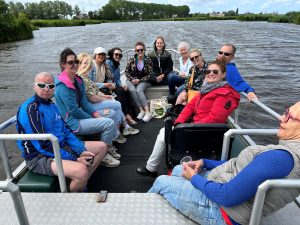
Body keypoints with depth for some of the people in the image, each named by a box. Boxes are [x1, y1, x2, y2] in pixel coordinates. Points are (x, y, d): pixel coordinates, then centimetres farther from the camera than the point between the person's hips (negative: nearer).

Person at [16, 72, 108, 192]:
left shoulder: (52, 105, 9)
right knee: (81, 170, -36)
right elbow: (42, 145, -21)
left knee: (102, 147, 6)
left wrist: (82, 151, -4)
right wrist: (75, 159, -20)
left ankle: (81, 183, 3)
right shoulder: (30, 109, -17)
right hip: (39, 156, -9)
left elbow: (65, 131, 10)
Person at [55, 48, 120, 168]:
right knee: (109, 123, -16)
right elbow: (73, 109, -20)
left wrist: (98, 116, -5)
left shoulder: (78, 80, 8)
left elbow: (84, 103, 7)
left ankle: (109, 147, 21)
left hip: (81, 117, 9)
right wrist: (92, 119, -12)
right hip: (72, 123, -9)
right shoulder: (62, 85, -18)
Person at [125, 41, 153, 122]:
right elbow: (126, 71, 4)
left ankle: (147, 112, -36)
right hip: (131, 80, 2)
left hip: (142, 80, -1)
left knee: (139, 90, -32)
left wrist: (139, 80, -14)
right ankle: (141, 110, -30)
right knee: (132, 90, -31)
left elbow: (149, 75, -3)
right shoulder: (132, 59, 0)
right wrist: (132, 79, -11)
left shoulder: (148, 61, -3)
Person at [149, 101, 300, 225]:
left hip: (222, 212, -9)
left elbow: (225, 196, -31)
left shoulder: (281, 157, -32)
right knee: (177, 170, 23)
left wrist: (194, 178, -14)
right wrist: (205, 162, 0)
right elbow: (238, 165, 9)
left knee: (161, 182, 7)